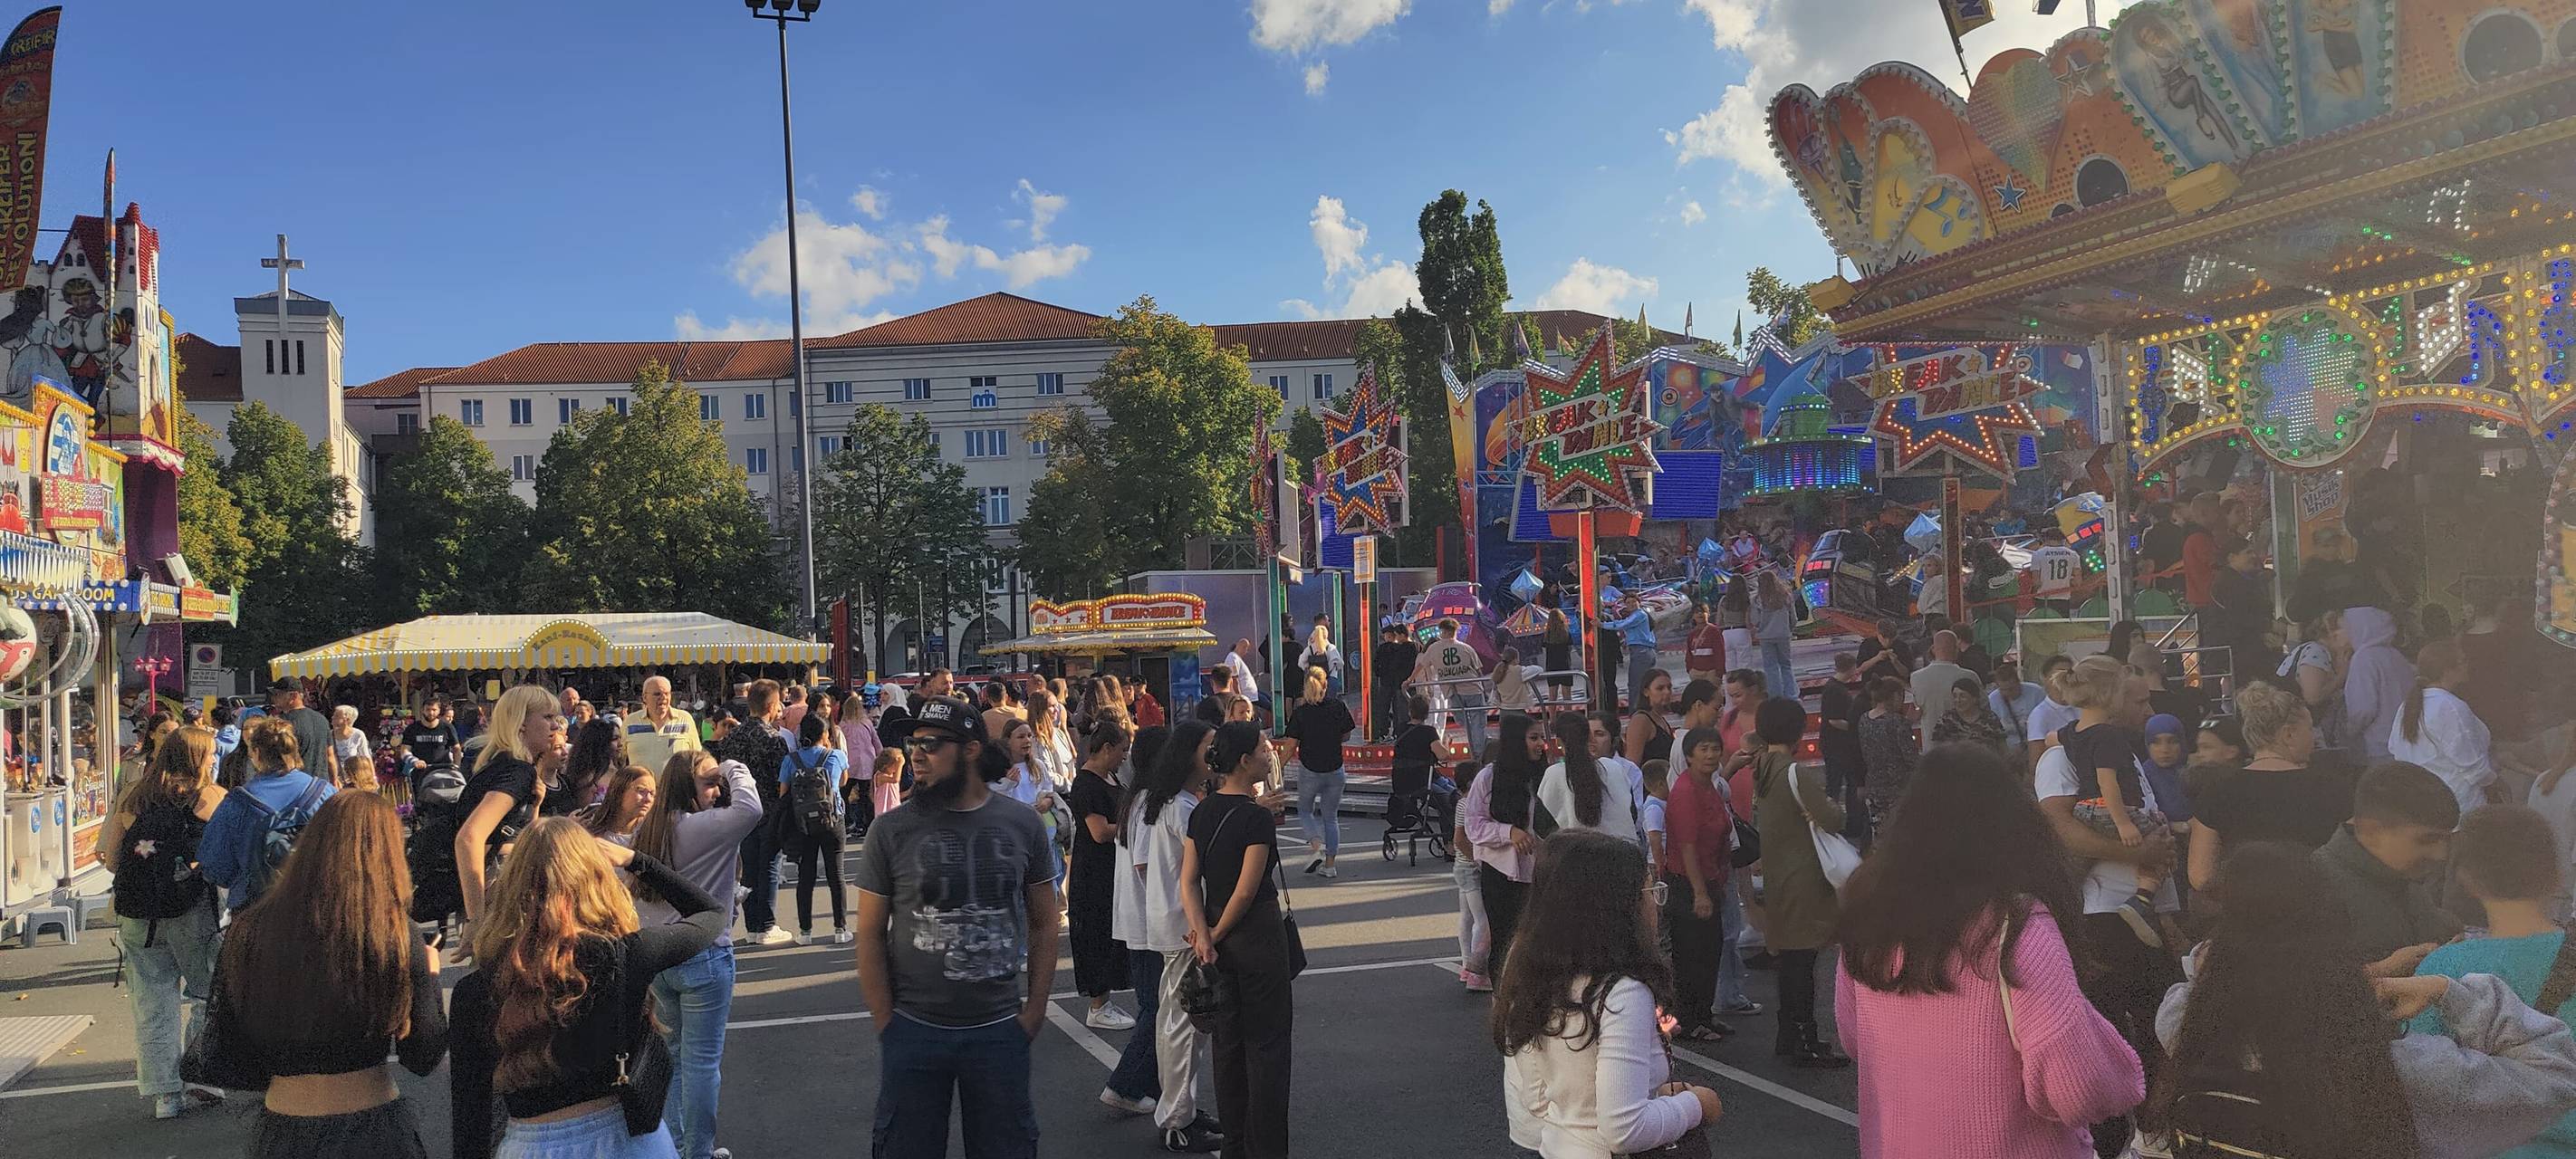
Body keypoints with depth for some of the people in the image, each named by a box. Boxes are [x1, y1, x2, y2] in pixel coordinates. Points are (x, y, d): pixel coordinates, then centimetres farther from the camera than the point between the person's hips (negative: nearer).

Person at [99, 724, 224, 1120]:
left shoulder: (132, 797, 7)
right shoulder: (212, 797, -4)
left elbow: (111, 860, 10)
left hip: (137, 916, 4)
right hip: (193, 913, -4)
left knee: (151, 1006, 9)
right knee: (211, 998, 13)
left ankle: (164, 1093, 12)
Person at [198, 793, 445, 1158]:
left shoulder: (248, 934, -4)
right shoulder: (395, 936, -13)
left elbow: (223, 1067, 1)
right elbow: (424, 1059, -7)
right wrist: (429, 976, 8)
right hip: (372, 1129, -2)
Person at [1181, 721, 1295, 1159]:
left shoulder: (1202, 812, 4)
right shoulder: (1256, 816, -18)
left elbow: (1189, 880, 0)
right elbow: (1246, 891, -19)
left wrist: (1204, 934, -7)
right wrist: (1217, 936, -7)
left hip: (1217, 934, 7)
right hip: (1257, 934, -7)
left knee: (1228, 1041, 16)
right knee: (1266, 1044, 3)